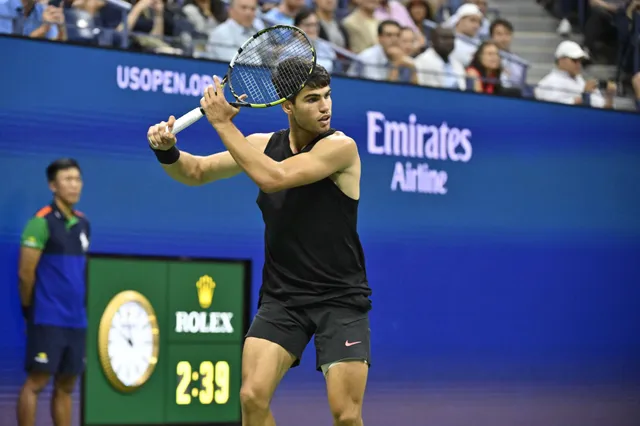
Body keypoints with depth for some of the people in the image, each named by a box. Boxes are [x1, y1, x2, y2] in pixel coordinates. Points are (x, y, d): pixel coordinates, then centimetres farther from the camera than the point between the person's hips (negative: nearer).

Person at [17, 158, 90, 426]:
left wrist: (75, 304, 15)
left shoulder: (83, 224, 12)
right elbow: (25, 274, -9)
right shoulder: (41, 222, -10)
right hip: (48, 319, -7)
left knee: (65, 386, 9)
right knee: (36, 382, -5)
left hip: (76, 319, 7)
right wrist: (30, 311, -2)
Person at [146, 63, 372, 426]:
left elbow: (272, 177, -25)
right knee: (253, 396, -14)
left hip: (340, 300, -4)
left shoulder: (341, 147, -13)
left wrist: (223, 123, -20)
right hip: (282, 297, 4)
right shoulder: (264, 144, 4)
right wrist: (167, 151, -12)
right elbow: (197, 172, 10)